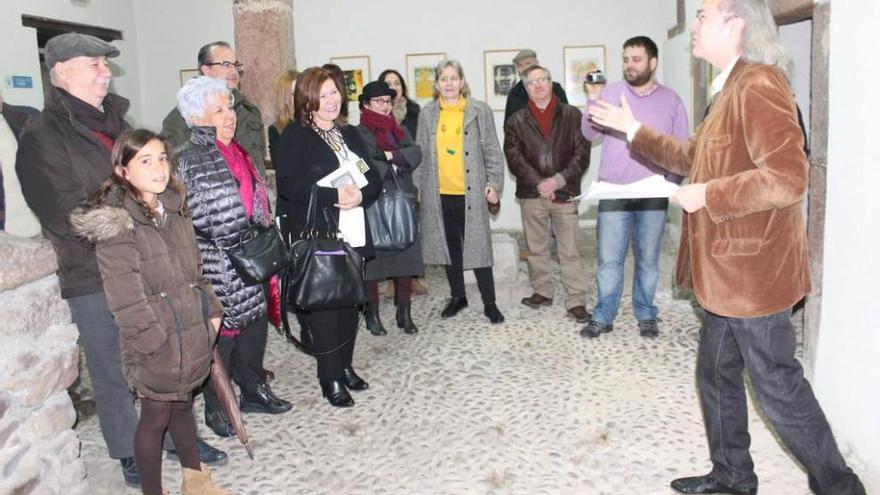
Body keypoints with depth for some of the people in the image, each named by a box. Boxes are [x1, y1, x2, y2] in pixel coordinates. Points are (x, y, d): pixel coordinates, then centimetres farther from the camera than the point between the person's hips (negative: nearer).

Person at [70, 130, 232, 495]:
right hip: (156, 345, -7)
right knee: (156, 415, 6)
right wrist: (158, 344, -18)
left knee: (183, 403, 22)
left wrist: (211, 311, 11)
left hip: (192, 334, 7)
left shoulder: (174, 210, 7)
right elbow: (127, 299, -19)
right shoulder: (114, 224, -16)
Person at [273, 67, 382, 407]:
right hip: (316, 237, -6)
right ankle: (330, 377, 9)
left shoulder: (350, 134, 15)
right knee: (324, 305, -2)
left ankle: (345, 366, 26)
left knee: (350, 301, 10)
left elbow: (373, 177, 11)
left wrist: (360, 195, -12)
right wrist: (333, 195, -23)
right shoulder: (294, 137, -4)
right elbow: (287, 184, -16)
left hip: (352, 235, 6)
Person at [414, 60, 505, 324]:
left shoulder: (479, 110, 0)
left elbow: (492, 150, 1)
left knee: (478, 246, -1)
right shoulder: (427, 114, 7)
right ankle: (458, 297, 28)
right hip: (439, 193, 3)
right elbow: (421, 153, 11)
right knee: (449, 246, 13)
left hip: (471, 192, -3)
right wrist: (416, 186, 7)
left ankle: (489, 303, 10)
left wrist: (494, 183, -8)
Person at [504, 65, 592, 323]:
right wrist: (539, 184, -11)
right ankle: (542, 292, 26)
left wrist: (559, 180, -13)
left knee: (570, 250, -3)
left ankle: (576, 302, 1)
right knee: (536, 248, 12)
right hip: (532, 193, 2)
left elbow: (582, 153, -1)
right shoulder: (517, 120, 8)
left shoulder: (571, 115, 5)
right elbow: (514, 157, -1)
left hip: (565, 192, -2)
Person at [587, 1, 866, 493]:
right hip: (729, 272, 10)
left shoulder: (759, 85, -18)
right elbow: (693, 156, 26)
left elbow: (788, 178, -30)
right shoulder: (734, 88, 14)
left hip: (754, 272, -10)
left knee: (779, 387, 3)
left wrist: (706, 195, -20)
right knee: (717, 376, 19)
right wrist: (633, 129, 25)